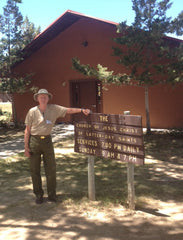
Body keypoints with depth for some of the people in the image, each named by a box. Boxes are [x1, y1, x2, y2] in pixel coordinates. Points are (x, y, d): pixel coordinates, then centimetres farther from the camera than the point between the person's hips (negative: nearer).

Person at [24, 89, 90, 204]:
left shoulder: (54, 109, 0)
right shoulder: (32, 112, -5)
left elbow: (68, 110, 5)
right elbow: (27, 130, -1)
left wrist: (82, 110, -11)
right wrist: (26, 147, -4)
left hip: (47, 140, 2)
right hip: (34, 140, -2)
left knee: (51, 168, 3)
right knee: (35, 170, 4)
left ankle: (52, 194, 17)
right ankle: (38, 195, 19)